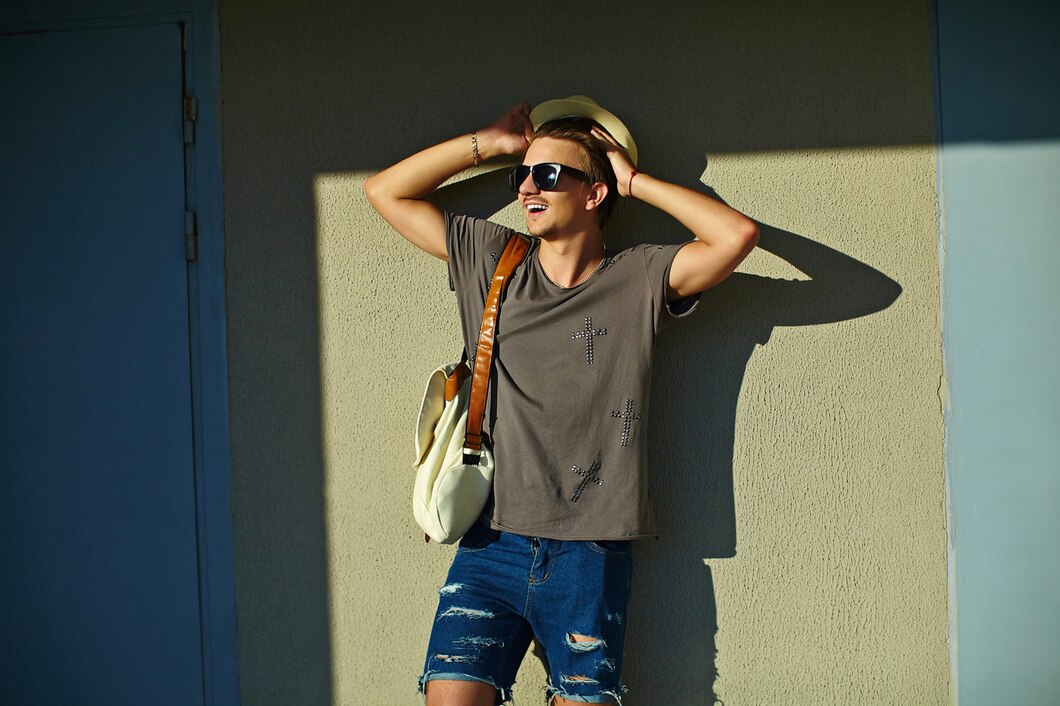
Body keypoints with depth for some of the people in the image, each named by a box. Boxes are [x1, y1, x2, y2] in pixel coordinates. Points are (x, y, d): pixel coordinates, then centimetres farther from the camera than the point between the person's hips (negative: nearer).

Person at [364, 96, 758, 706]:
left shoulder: (638, 281, 4)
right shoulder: (489, 262, 11)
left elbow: (738, 235, -12)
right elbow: (385, 192, 15)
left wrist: (633, 181, -1)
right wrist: (490, 143, 10)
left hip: (592, 560, -2)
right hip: (490, 548, 2)